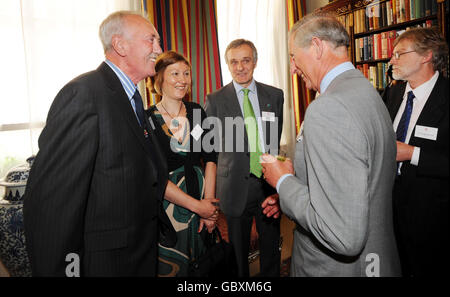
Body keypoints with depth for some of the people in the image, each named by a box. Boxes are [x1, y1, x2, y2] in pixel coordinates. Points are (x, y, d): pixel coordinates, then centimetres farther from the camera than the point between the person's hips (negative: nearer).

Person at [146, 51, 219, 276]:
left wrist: (209, 204, -8)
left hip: (200, 192, 4)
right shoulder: (146, 119, -10)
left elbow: (210, 159, 0)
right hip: (166, 204, -3)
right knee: (170, 268, 10)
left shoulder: (197, 112, 2)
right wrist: (196, 205, -15)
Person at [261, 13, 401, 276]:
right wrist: (286, 198, 10)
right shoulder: (366, 92, 5)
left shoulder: (328, 108, -27)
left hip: (338, 268, -9)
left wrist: (284, 181, -17)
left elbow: (342, 235, -32)